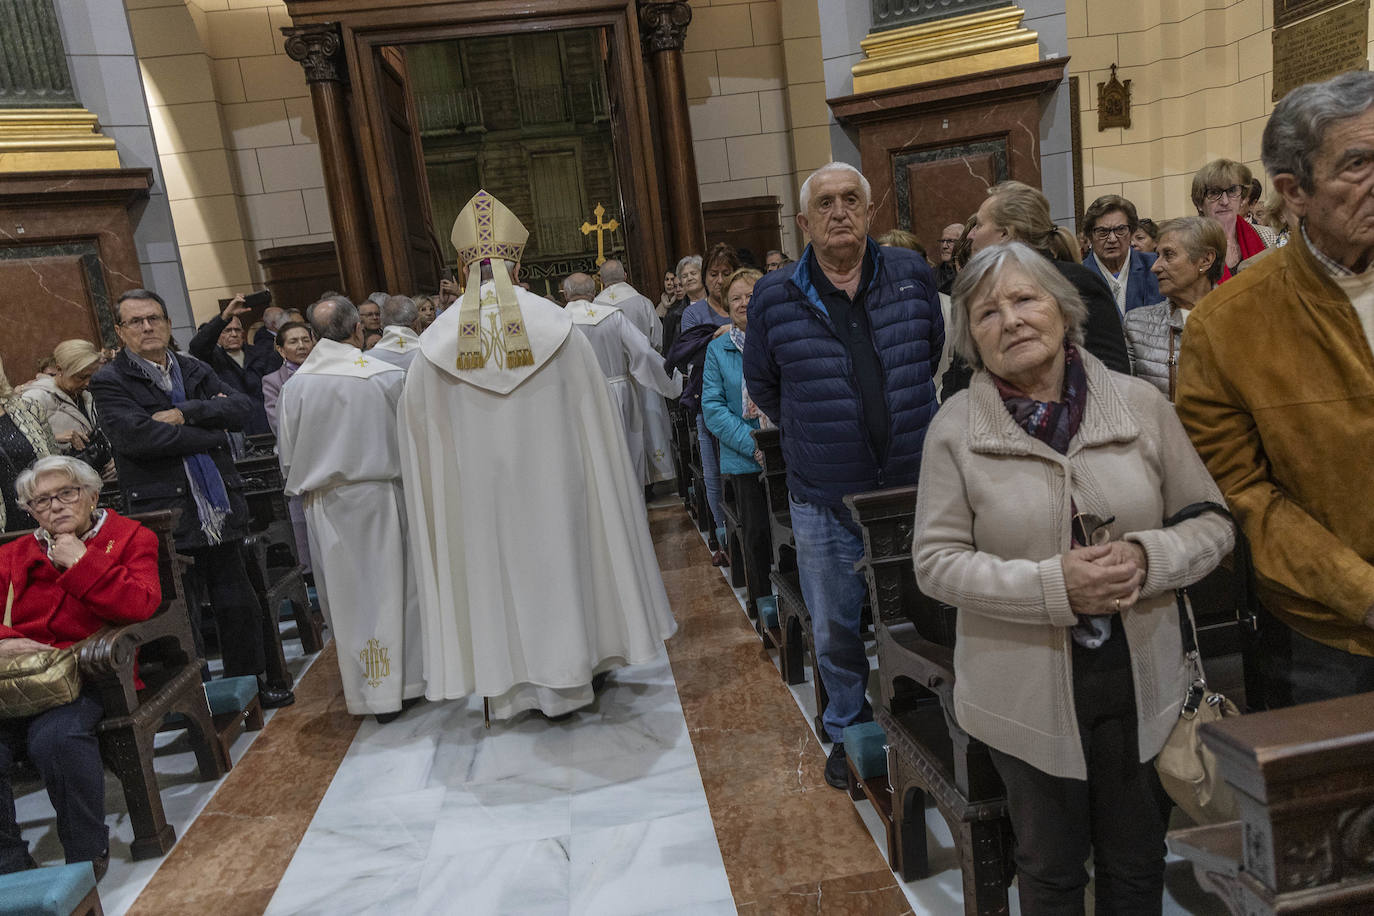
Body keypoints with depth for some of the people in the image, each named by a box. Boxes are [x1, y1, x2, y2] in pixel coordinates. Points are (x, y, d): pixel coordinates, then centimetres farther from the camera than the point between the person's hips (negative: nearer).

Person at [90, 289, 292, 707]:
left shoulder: (194, 370, 14)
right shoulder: (110, 382, -2)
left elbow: (243, 406, 0)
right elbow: (136, 436, -18)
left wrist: (185, 412, -14)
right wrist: (210, 430, -10)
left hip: (219, 512, 5)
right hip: (167, 517, -5)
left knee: (240, 606, 13)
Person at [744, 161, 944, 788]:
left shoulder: (912, 276, 1)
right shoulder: (775, 298, -3)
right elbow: (762, 385, 11)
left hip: (913, 489, 1)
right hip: (824, 502, -1)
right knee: (835, 631, 12)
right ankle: (847, 731, 35)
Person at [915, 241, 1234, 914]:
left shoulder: (1141, 403, -3)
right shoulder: (956, 426, -9)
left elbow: (1213, 522, 3)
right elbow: (935, 560, -11)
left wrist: (1147, 557, -18)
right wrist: (1052, 585, -22)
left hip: (1141, 680, 2)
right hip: (1026, 692, -2)